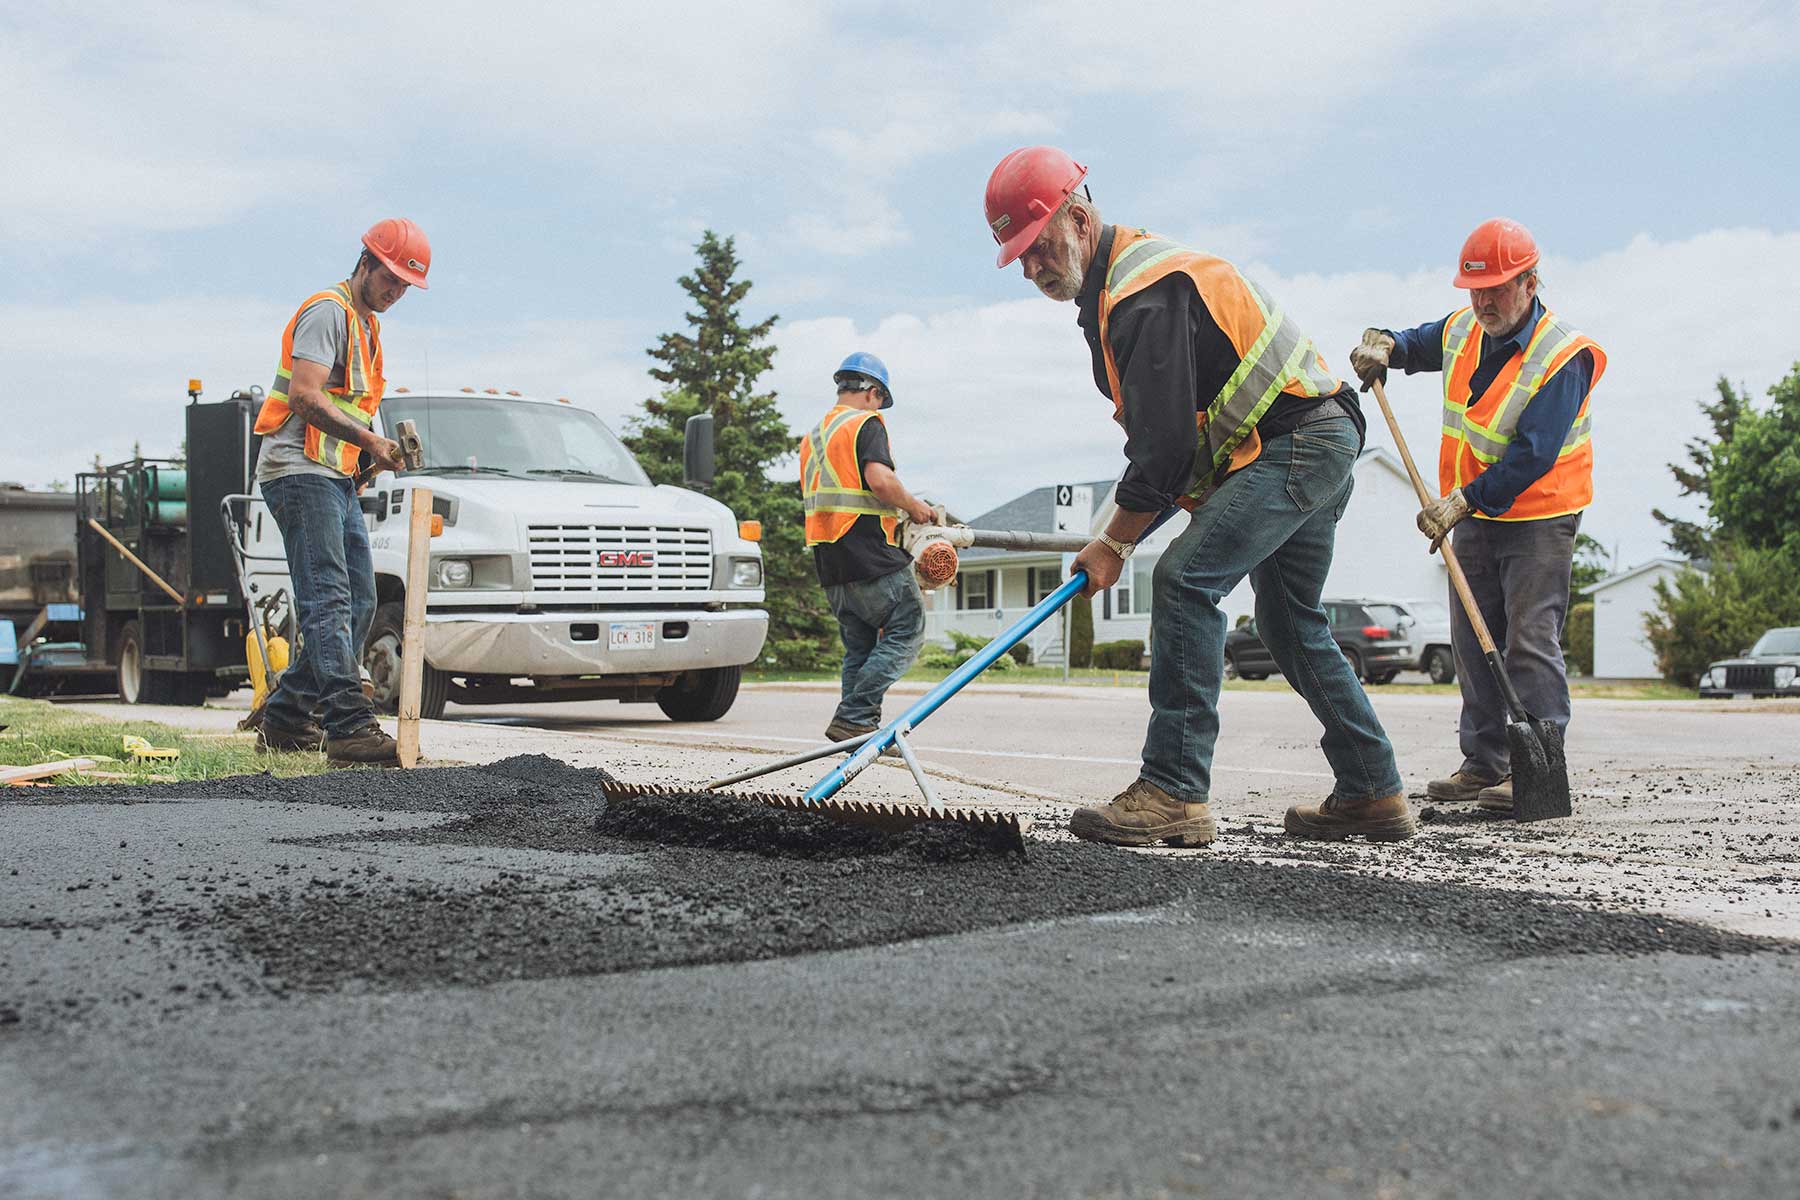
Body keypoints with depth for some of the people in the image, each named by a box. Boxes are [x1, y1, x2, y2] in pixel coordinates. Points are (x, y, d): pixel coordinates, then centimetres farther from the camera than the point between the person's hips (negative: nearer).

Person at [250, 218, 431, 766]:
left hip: (337, 478, 10)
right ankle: (349, 727, -24)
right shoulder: (328, 311, -8)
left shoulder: (367, 325, 23)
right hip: (299, 470, -10)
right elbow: (306, 396, -20)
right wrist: (370, 441, -22)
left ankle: (284, 720, 15)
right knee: (328, 601, -17)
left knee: (358, 604, 8)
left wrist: (381, 448, 10)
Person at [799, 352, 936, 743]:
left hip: (829, 564, 8)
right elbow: (879, 479, -21)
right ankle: (853, 718, -10)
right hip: (870, 556, -8)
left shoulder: (811, 437, 22)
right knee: (906, 632, -2)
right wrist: (913, 505, -4)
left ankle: (856, 726, 10)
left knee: (859, 646, 14)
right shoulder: (866, 422, -4)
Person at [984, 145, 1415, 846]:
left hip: (1293, 441, -11)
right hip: (1320, 447, 11)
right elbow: (1162, 427, 21)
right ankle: (1373, 794, 24)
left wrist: (1115, 543, -12)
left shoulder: (1145, 293, -20)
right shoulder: (1117, 285, 14)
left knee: (1185, 579, -21)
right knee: (1291, 624, 16)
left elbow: (1163, 440, -23)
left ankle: (1174, 793, -23)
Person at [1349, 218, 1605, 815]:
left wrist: (1463, 500, -32)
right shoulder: (1463, 330, 1)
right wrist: (1384, 344, 0)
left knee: (1530, 641, -10)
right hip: (1471, 516, 7)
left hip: (1538, 520, -7)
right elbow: (1419, 345, 23)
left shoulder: (1563, 358, -21)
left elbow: (1532, 455, -27)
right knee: (1473, 642, 9)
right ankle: (1483, 764, 17)